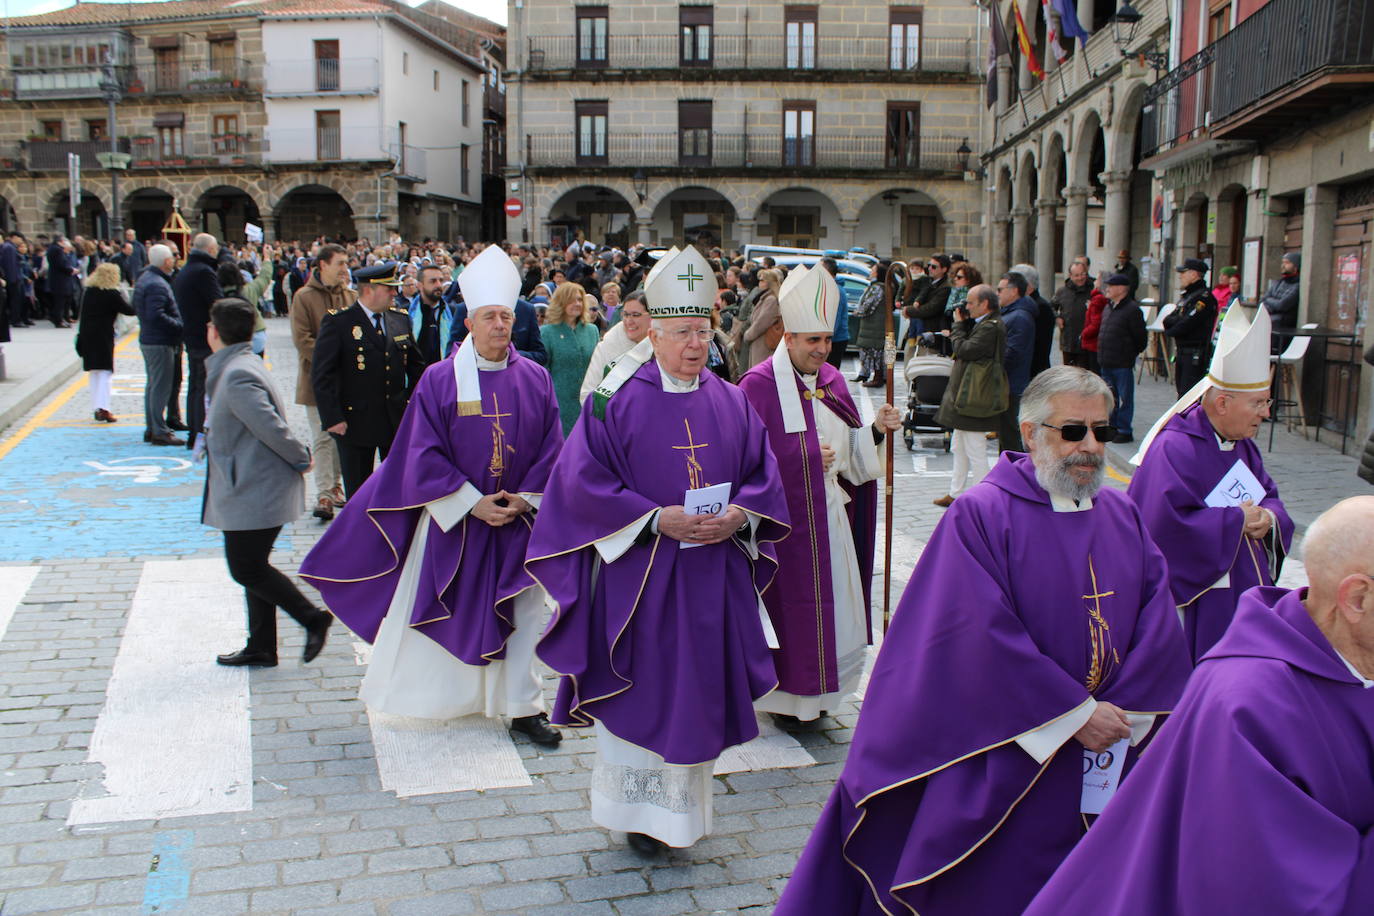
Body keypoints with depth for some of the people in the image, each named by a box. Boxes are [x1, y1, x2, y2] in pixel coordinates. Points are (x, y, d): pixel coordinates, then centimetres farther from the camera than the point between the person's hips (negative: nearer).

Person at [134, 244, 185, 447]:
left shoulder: (144, 278, 12)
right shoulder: (157, 285, -20)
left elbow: (137, 309, 21)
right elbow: (156, 316, -29)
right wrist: (178, 325, -18)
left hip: (148, 339, 11)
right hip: (160, 342, -11)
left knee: (152, 385, 17)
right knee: (161, 387, -6)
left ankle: (151, 428, 25)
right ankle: (159, 432, -2)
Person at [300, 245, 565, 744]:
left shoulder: (535, 379, 0)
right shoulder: (440, 379, -7)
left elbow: (551, 449, 1)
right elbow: (425, 454, -9)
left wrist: (524, 499, -11)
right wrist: (472, 503, -15)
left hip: (518, 516, 2)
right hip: (452, 517, -2)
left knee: (522, 611, 6)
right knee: (434, 608, 9)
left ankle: (524, 707, 18)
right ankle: (413, 697, 29)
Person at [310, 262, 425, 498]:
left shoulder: (401, 319, 6)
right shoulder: (338, 322, -9)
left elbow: (417, 366, 16)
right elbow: (321, 374, -11)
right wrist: (332, 418, -15)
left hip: (398, 422, 4)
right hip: (355, 423, -4)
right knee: (358, 496, 8)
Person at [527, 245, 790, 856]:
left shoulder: (731, 403, 7)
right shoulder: (616, 400, -6)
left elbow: (763, 476, 9)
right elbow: (583, 480, -9)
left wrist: (738, 514, -12)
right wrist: (656, 519, -18)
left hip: (714, 576, 4)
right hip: (639, 571, -4)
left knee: (701, 689, 11)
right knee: (642, 686, 3)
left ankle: (685, 806, 28)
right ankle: (639, 812, 20)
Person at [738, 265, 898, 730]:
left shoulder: (831, 380, 9)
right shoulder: (759, 384, -12)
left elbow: (851, 450, 12)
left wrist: (876, 429, -7)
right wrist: (807, 459, -16)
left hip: (829, 516, 7)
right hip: (786, 516, -7)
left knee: (830, 604, 12)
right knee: (791, 604, 1)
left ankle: (816, 691, 28)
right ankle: (784, 697, 17)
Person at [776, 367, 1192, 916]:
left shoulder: (1123, 515, 7)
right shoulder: (981, 514, -12)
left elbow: (1159, 621, 0)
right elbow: (988, 635, -19)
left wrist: (1122, 715, -13)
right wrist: (1074, 713, -17)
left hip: (1105, 763, 5)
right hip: (1003, 760, -5)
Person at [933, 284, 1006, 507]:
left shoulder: (991, 327, -20)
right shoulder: (984, 324, 11)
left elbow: (964, 350, -22)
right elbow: (966, 348, 14)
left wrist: (958, 324, -8)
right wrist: (963, 324, 4)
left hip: (974, 400, -11)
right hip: (964, 396, 11)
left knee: (975, 451, -3)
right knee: (958, 447, 19)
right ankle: (955, 493, 29)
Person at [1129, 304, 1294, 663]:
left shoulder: (1242, 444, 10)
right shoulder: (1173, 450, -19)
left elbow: (1268, 496, 17)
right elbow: (1167, 523, -29)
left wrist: (1269, 518, -8)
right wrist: (1237, 520, -18)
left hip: (1246, 590, 9)